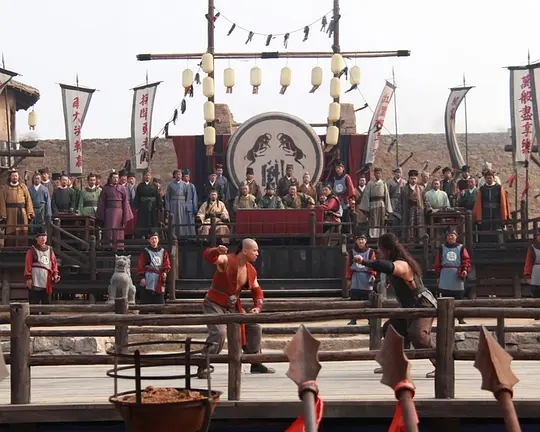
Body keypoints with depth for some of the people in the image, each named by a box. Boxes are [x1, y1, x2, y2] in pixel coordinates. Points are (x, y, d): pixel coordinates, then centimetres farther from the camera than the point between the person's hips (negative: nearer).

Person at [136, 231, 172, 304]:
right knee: (146, 301, -6)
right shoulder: (145, 252, 2)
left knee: (160, 301, 6)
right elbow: (141, 266, -2)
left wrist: (165, 272, -9)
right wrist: (142, 276, -11)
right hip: (148, 280, -4)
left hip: (159, 280, 4)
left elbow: (167, 264, 10)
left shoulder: (163, 252, 13)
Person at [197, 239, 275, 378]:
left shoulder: (251, 271, 4)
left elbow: (257, 292, 15)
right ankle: (203, 367, -19)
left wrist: (257, 307, -3)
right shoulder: (226, 260, -18)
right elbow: (208, 257, -37)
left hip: (233, 306, 8)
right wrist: (216, 251, -60)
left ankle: (255, 364, 25)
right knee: (219, 333, -28)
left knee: (254, 328, 10)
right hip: (215, 304, -8)